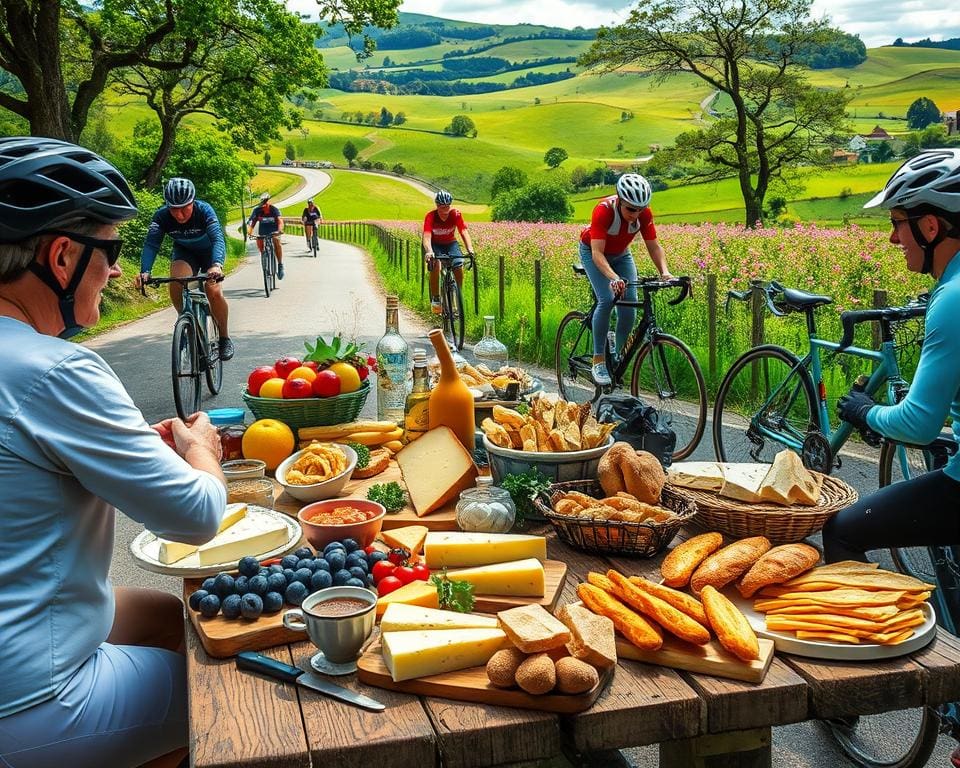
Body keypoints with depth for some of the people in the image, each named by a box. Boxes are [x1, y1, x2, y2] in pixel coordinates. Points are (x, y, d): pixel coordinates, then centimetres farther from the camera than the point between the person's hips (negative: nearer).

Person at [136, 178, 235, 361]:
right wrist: (144, 271, -51)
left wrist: (217, 265, -64)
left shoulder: (204, 210, -33)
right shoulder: (162, 216, -26)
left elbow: (218, 239, -45)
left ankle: (224, 337, 1)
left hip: (209, 251, -2)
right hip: (184, 251, 2)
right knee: (176, 283, -28)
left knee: (214, 292, -21)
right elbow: (151, 244, -33)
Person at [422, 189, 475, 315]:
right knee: (435, 265, -30)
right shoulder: (430, 217, -25)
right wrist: (428, 251, -56)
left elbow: (464, 232, -27)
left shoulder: (456, 215, -20)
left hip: (451, 243, 2)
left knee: (459, 266, -23)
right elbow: (427, 236, -36)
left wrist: (470, 249, -44)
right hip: (435, 244, -2)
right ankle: (435, 299, -16)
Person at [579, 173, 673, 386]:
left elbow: (654, 246, -20)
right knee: (607, 299, -24)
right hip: (592, 251, -4)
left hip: (621, 254, 4)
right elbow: (597, 253, -42)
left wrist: (664, 272, -38)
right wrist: (614, 278, -58)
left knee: (630, 303, -13)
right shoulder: (603, 210, -37)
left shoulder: (644, 214, -25)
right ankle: (598, 361, -14)